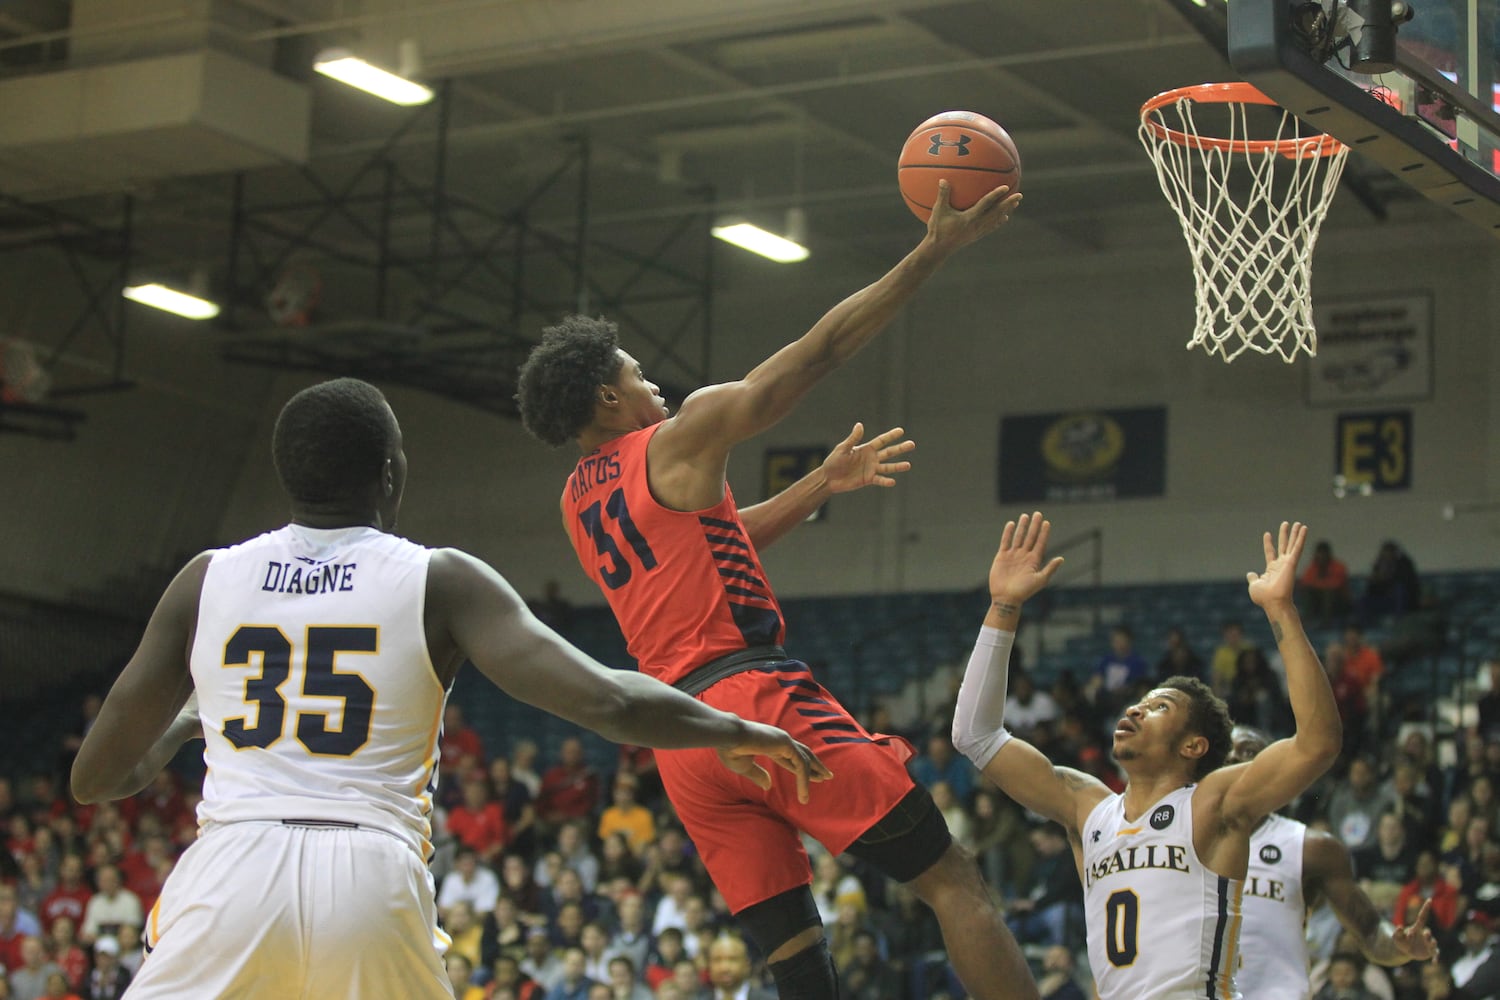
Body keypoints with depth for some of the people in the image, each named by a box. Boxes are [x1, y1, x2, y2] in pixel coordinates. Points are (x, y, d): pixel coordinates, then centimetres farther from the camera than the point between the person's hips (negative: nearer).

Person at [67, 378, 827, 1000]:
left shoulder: (207, 579, 12)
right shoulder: (441, 580, 7)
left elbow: (95, 779, 17)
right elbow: (602, 700, -4)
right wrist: (734, 731, 14)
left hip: (230, 872, 0)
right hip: (373, 883, 0)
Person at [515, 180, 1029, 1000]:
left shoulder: (577, 499, 21)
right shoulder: (678, 439, -1)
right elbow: (820, 350, -2)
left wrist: (823, 484, 36)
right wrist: (933, 250, 2)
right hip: (756, 696, -7)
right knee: (951, 881, -5)